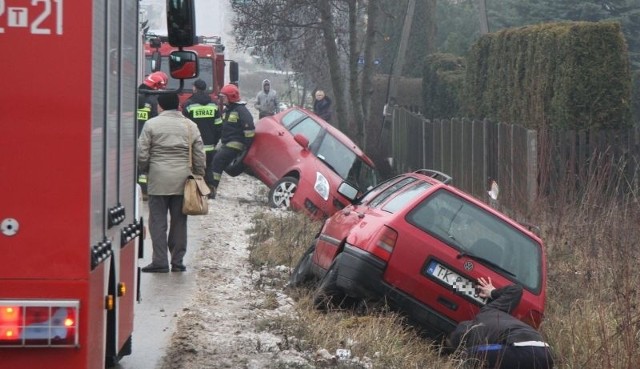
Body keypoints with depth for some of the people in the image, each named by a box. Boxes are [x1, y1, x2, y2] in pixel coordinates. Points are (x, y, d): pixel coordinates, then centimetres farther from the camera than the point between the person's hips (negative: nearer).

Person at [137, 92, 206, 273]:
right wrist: (199, 176, 17)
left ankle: (160, 261, -2)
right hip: (182, 179, 3)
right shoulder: (190, 126, 7)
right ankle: (177, 261, 11)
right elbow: (200, 156, 7)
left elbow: (142, 154, -4)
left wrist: (145, 171, 13)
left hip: (159, 179, -3)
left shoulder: (152, 124, -3)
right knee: (179, 222, 9)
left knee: (158, 221, 2)